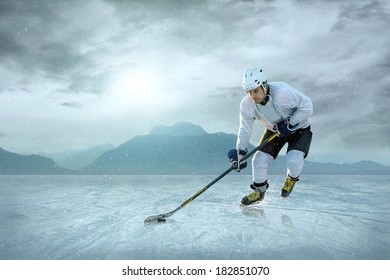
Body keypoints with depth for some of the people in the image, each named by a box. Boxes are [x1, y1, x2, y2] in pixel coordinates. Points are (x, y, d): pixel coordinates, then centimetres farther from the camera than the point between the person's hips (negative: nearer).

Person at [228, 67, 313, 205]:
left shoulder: (282, 92, -36)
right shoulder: (247, 104, -22)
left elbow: (307, 106, -26)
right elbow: (245, 129, -13)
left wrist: (289, 124, -28)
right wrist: (239, 153, -16)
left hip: (299, 126, -4)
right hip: (274, 129, 4)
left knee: (293, 160, -23)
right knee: (260, 159, -5)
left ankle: (292, 178, 15)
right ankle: (259, 191, 20)